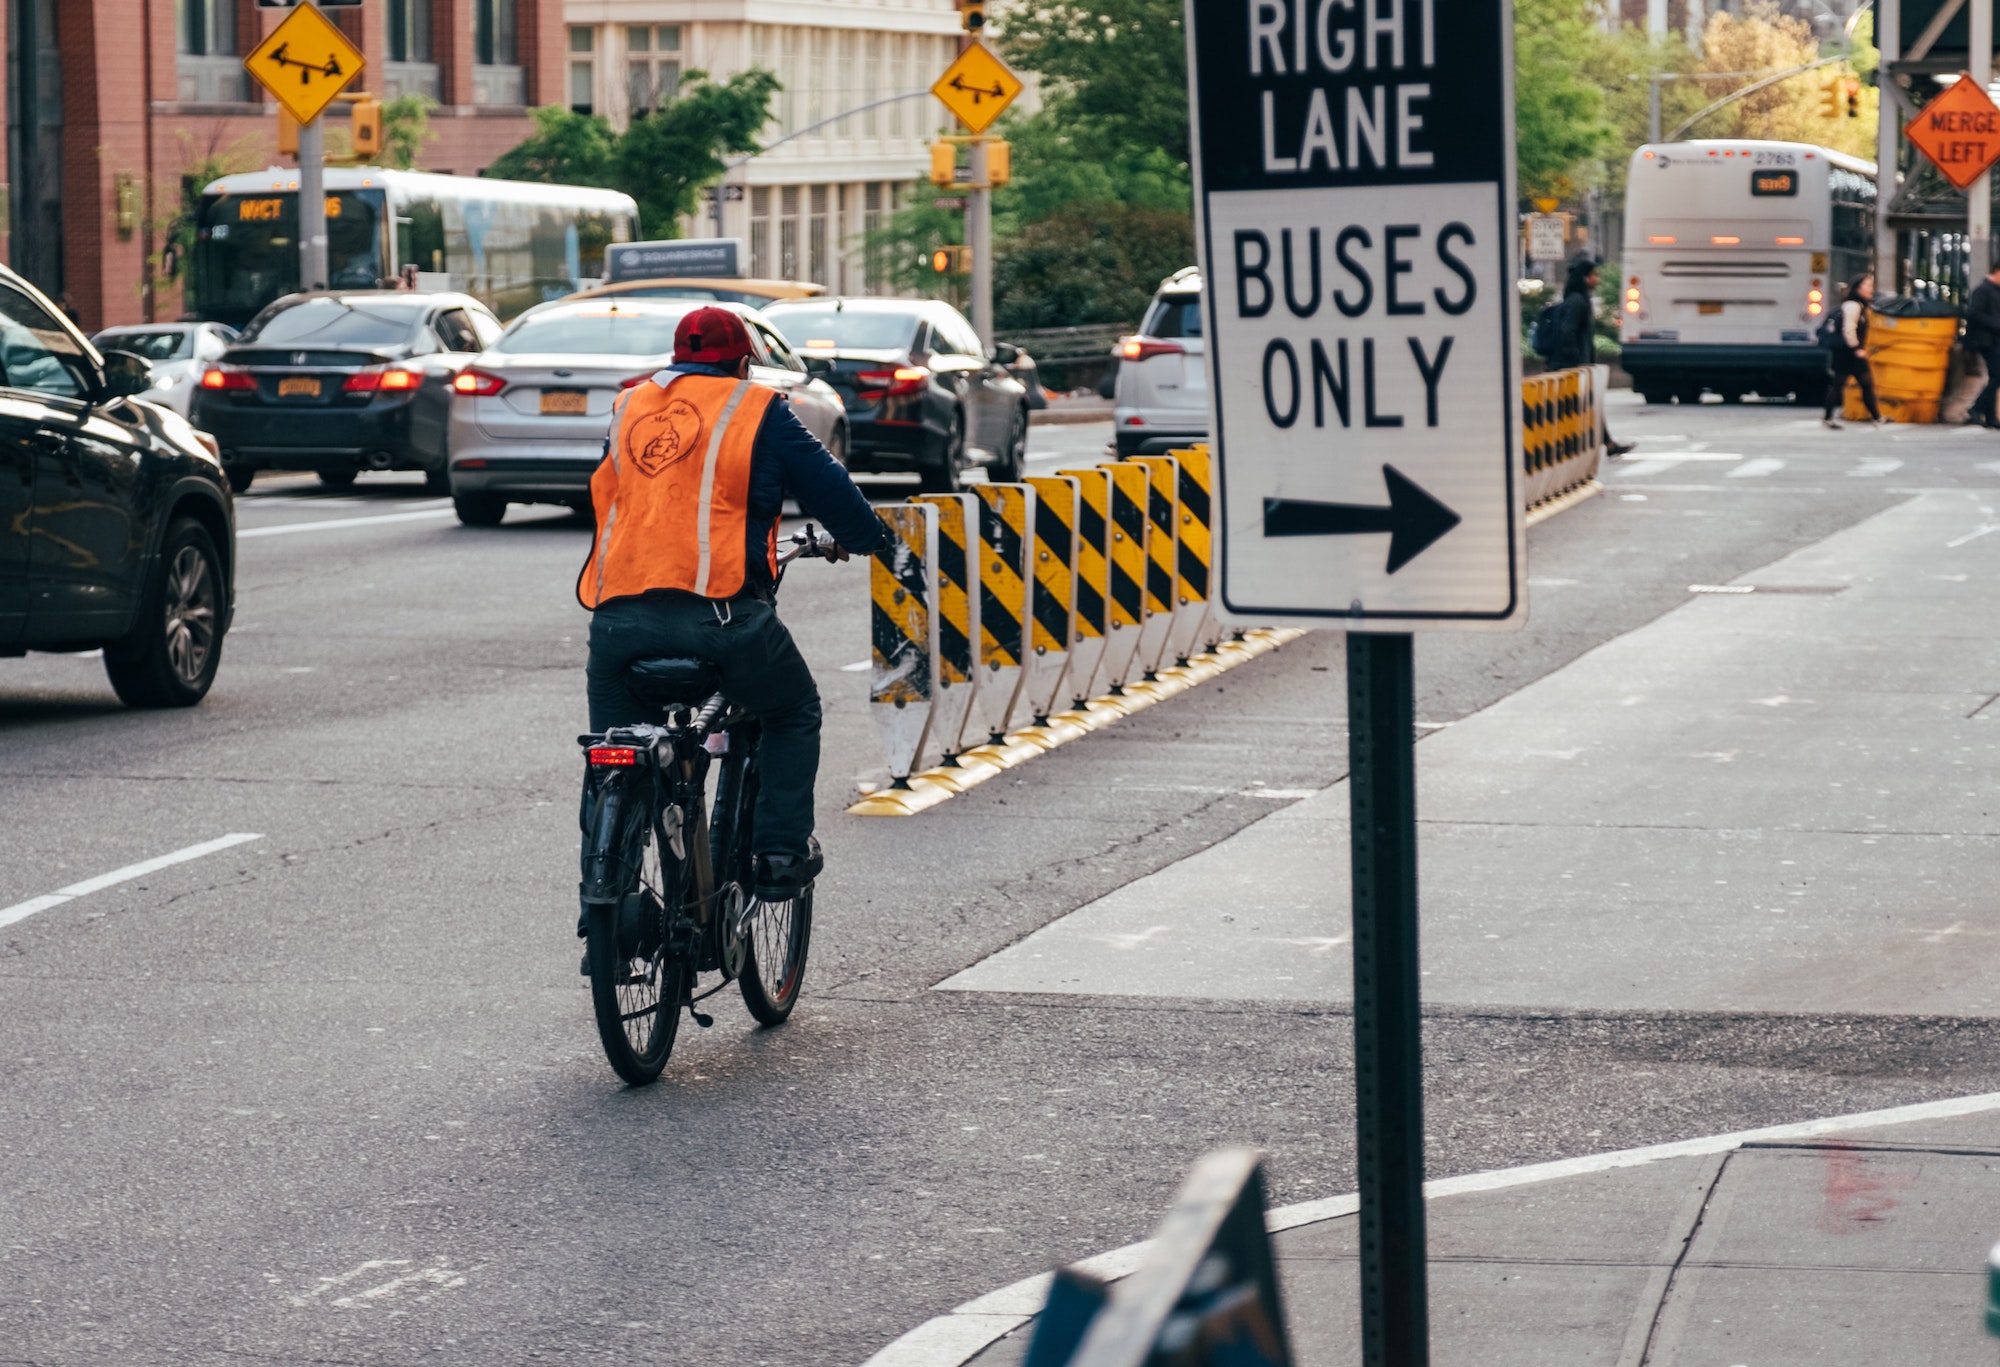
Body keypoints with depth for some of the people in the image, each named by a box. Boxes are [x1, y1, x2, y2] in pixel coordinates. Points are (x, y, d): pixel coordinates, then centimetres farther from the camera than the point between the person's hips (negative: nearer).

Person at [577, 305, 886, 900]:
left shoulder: (627, 409, 20)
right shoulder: (756, 408, 7)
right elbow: (825, 483, 9)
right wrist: (861, 536, 28)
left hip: (618, 615, 4)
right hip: (719, 610, -3)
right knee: (795, 714, 20)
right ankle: (781, 853, 12)